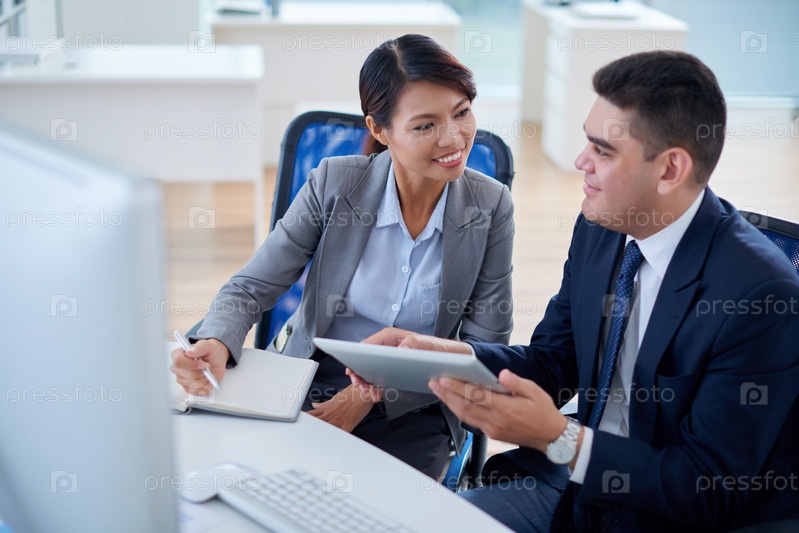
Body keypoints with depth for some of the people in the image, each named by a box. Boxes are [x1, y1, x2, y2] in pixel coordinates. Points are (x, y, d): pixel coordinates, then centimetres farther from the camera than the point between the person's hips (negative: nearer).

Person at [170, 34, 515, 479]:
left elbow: (486, 346, -3)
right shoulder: (335, 184, -8)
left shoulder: (491, 206, -7)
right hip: (306, 385, 1)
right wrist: (215, 343, -27)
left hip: (411, 409, 0)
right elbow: (249, 289, -4)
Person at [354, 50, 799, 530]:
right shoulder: (598, 230, -2)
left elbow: (711, 490, -21)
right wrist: (454, 354, -10)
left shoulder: (761, 293, -25)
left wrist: (559, 438, -30)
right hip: (575, 477, 7)